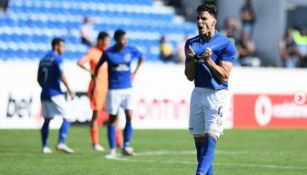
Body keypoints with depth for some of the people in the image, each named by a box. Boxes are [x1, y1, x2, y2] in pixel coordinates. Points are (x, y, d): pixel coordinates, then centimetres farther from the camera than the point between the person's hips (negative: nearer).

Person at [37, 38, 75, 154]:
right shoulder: (57, 59, -7)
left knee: (47, 120, 14)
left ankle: (45, 146, 9)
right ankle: (61, 143, -16)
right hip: (55, 93, -7)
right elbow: (61, 75, -19)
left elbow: (39, 79, 17)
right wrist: (70, 90, -18)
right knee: (67, 118, -4)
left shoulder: (43, 60, 15)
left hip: (44, 94, 7)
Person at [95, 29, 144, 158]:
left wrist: (135, 73, 12)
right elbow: (98, 67, 7)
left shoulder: (130, 50, 0)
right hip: (113, 89, -2)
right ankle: (112, 150, 4)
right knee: (112, 119, -1)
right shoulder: (108, 53, -6)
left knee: (129, 116, -12)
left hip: (127, 89, 2)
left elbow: (141, 58, 19)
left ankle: (126, 146, -3)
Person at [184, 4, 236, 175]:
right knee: (199, 141, 5)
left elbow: (224, 76, -11)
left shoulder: (225, 44, -6)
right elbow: (190, 77, 9)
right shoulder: (192, 43, 9)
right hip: (198, 93, 6)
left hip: (216, 95, -6)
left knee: (210, 140, -16)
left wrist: (208, 60, -21)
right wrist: (192, 58, -8)